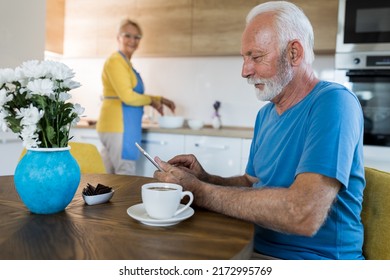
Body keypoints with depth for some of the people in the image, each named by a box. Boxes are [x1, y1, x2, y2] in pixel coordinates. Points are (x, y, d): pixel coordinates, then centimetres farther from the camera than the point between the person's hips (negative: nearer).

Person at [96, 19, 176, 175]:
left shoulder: (126, 62, 18)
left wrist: (160, 100, 16)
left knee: (110, 177, 13)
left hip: (120, 126, 10)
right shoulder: (115, 61, -11)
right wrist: (152, 101, -3)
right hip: (118, 127, -10)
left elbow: (134, 95, 22)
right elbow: (128, 97, -18)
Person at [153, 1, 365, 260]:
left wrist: (199, 190, -22)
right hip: (253, 248, 7)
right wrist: (206, 179, -4)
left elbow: (303, 215, -30)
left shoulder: (333, 103, -18)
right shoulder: (265, 114, 7)